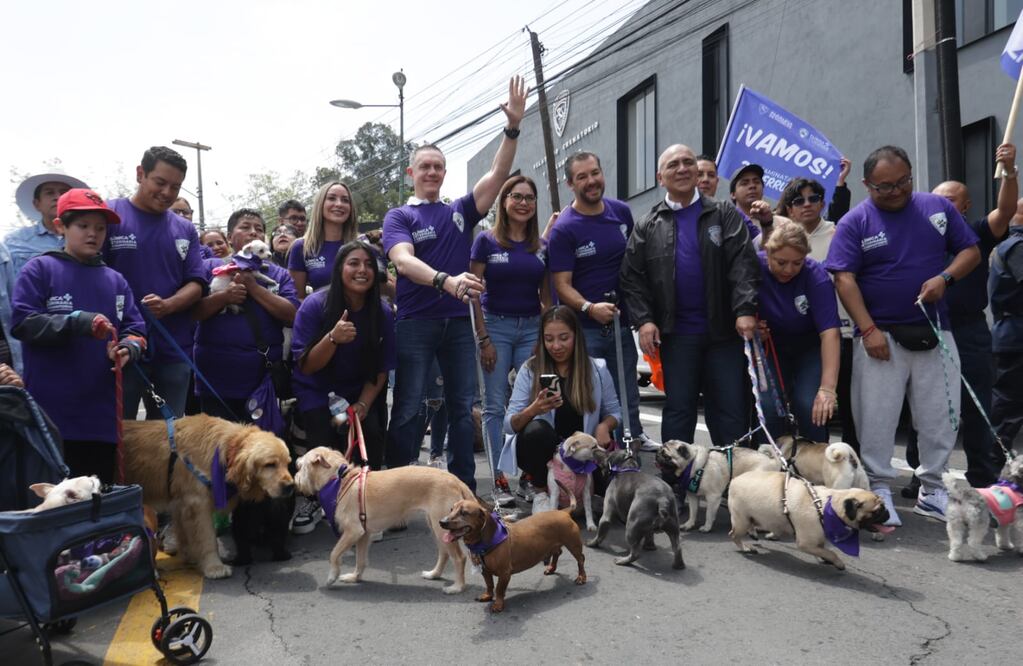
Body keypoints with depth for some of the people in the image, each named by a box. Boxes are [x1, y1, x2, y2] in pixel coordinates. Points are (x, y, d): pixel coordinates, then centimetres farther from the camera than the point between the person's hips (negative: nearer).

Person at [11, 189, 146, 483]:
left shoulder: (115, 280, 12)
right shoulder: (40, 269, 2)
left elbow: (136, 330, 8)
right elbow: (22, 322, -7)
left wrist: (128, 348, -14)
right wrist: (77, 322, -20)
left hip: (101, 413, 4)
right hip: (50, 412, -3)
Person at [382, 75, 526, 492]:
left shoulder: (460, 211, 13)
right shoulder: (399, 216, 1)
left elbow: (498, 175, 3)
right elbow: (403, 260, -18)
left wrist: (513, 127, -11)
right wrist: (446, 280, -37)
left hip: (458, 321, 4)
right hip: (416, 321, -4)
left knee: (462, 407, 8)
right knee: (407, 409, 0)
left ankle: (464, 486, 19)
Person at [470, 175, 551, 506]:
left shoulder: (542, 246, 9)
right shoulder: (486, 241, -2)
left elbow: (546, 295, 12)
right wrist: (483, 338, -9)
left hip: (532, 328, 3)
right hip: (496, 326, -3)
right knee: (496, 405, 0)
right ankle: (500, 481, 7)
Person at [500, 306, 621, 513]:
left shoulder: (596, 369, -2)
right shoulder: (530, 369, -7)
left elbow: (614, 411, 9)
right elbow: (509, 424, -12)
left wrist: (604, 426, -15)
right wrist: (533, 410, -34)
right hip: (542, 449, -1)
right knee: (537, 429, -35)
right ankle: (540, 490, -7)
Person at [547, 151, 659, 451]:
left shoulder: (621, 212, 3)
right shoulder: (563, 229, -12)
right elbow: (562, 284, -15)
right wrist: (590, 308, -31)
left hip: (621, 320, 5)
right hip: (584, 327, -4)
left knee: (627, 391, 18)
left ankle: (635, 436, 35)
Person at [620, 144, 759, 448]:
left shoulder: (724, 214, 7)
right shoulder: (648, 226, 8)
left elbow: (744, 264, -3)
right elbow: (632, 277, 4)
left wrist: (745, 310, -16)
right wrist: (644, 319, -9)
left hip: (724, 329, 0)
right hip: (676, 333, 0)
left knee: (731, 406, 6)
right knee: (679, 408, 6)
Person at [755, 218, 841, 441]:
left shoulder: (816, 276, -25)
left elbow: (830, 332, -33)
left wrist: (828, 388, -41)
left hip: (811, 348, -1)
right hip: (772, 347, 2)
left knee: (811, 407, -19)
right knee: (768, 405, -16)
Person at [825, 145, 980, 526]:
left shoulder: (938, 207, 7)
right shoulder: (855, 222, -4)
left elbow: (970, 251, 11)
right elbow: (844, 279, -9)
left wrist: (945, 276, -10)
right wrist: (868, 329, -17)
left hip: (934, 331, 4)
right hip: (880, 335, -3)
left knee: (941, 417, 9)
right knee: (876, 419, -1)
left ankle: (932, 490, 23)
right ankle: (879, 490, 11)